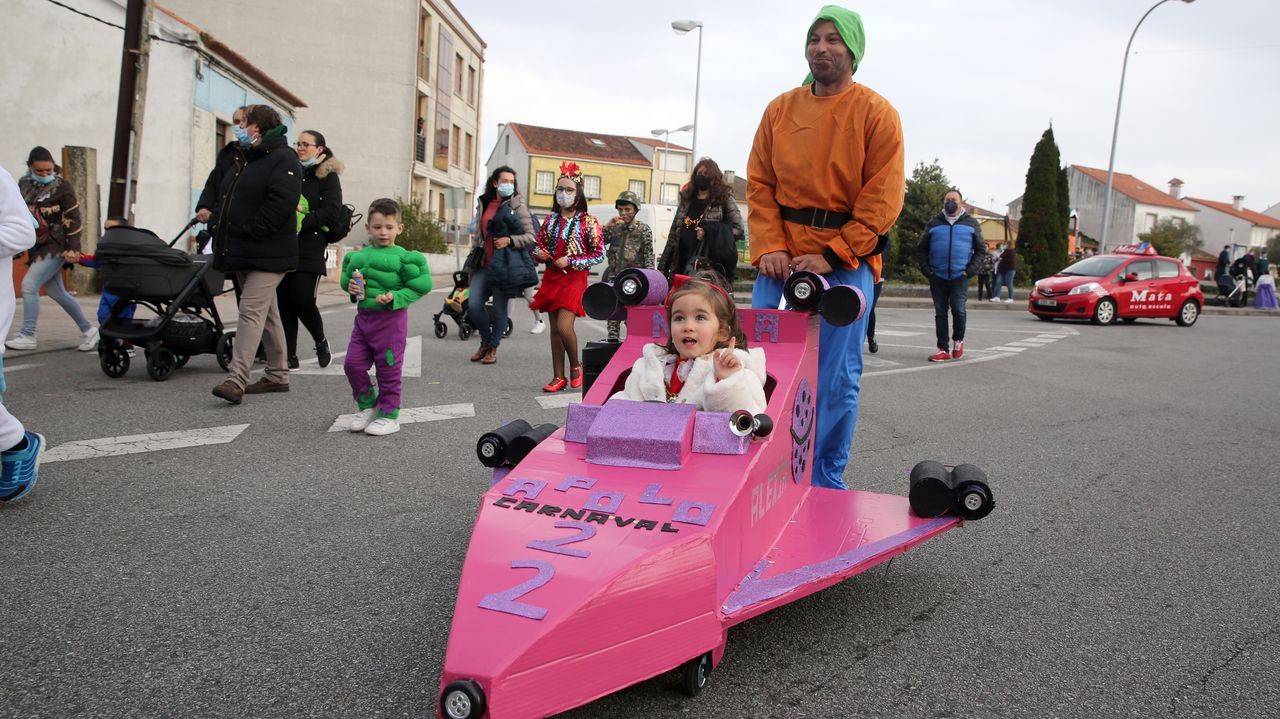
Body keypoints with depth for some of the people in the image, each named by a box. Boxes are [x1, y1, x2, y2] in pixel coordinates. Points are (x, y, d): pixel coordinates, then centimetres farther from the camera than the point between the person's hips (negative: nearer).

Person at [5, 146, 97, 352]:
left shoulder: (62, 187, -10)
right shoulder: (23, 185, 7)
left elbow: (72, 219, -11)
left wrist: (73, 248, -15)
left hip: (56, 246, -7)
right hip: (37, 246, 7)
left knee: (29, 285, -12)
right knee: (56, 292, 10)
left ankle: (27, 336, -1)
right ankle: (87, 330, 21)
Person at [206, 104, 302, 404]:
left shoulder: (284, 159, -10)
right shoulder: (242, 158, 19)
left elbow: (280, 203, -23)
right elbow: (223, 196, 26)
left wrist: (250, 231, -21)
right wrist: (217, 221, 10)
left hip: (268, 254, -9)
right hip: (243, 254, 9)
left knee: (251, 311, -15)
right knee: (267, 314, 13)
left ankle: (236, 379, -18)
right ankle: (278, 376, 21)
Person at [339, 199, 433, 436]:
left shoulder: (402, 257, -8)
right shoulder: (359, 255, 8)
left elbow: (418, 287, -10)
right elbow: (347, 278, 22)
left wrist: (395, 297, -21)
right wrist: (351, 287, 0)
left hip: (390, 318, -5)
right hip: (363, 315, 6)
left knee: (387, 368, 3)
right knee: (353, 364, 4)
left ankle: (389, 416, 16)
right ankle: (367, 407, 23)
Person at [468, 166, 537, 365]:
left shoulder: (517, 206, 0)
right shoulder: (483, 204, 14)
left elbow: (530, 236, -4)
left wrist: (510, 240, -18)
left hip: (505, 264, -4)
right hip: (484, 264, 5)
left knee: (500, 307, 1)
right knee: (473, 304, -2)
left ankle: (493, 348, 18)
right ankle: (485, 342, 20)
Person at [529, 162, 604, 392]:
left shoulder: (588, 222, -5)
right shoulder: (550, 220, 8)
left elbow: (599, 255, -7)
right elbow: (537, 244, 18)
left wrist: (571, 261, -15)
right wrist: (539, 253, -6)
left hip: (574, 280, -5)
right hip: (551, 277, 5)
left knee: (564, 327, -17)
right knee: (555, 329, 7)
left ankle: (576, 366, 9)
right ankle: (559, 377, 14)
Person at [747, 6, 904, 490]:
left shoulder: (876, 113, -1)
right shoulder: (780, 110, 10)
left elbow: (883, 200, -6)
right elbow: (759, 184, 8)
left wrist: (831, 255, -14)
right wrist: (769, 247, -7)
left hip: (846, 262, -3)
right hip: (781, 258, 3)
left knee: (836, 378, -2)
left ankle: (825, 487, 11)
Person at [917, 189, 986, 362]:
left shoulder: (970, 223, 8)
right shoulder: (934, 224, 10)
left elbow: (981, 249, 9)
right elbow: (921, 249, 12)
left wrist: (971, 270, -4)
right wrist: (927, 270, 0)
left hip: (960, 277, -2)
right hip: (938, 277, 2)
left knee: (958, 309, -14)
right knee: (940, 313, 3)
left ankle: (958, 340, 12)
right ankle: (944, 349, 9)